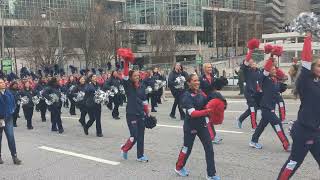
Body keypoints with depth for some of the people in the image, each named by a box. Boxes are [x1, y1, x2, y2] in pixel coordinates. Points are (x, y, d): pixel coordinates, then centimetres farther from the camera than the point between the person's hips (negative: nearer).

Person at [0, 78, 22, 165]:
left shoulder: (9, 93, 3)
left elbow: (13, 103, 15)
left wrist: (12, 110, 2)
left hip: (8, 118, 2)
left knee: (11, 136, -5)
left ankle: (14, 156, -3)